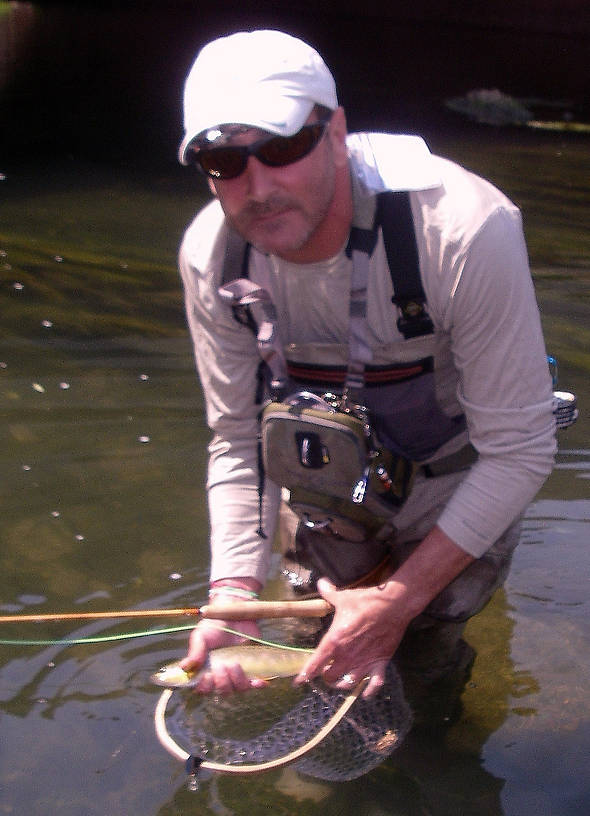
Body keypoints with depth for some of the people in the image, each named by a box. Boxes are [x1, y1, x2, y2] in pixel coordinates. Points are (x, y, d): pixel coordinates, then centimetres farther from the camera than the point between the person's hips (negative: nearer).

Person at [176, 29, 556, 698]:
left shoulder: (467, 230, -37)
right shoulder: (211, 255, -22)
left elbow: (519, 449, -30)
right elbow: (238, 439, -11)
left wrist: (399, 600, -30)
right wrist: (234, 599, -24)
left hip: (453, 468, -3)